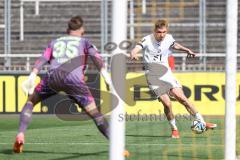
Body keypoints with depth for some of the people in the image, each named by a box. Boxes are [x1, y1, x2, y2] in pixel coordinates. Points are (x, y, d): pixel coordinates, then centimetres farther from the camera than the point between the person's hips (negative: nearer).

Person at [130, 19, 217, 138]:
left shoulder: (168, 38, 1)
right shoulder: (147, 40, -13)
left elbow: (175, 45, 24)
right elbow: (136, 50, -28)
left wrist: (186, 50, 8)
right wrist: (133, 55, -51)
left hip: (166, 74, 3)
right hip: (153, 77, -3)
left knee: (181, 98, -12)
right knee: (167, 104, -15)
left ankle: (202, 123, -6)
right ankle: (174, 129, 6)